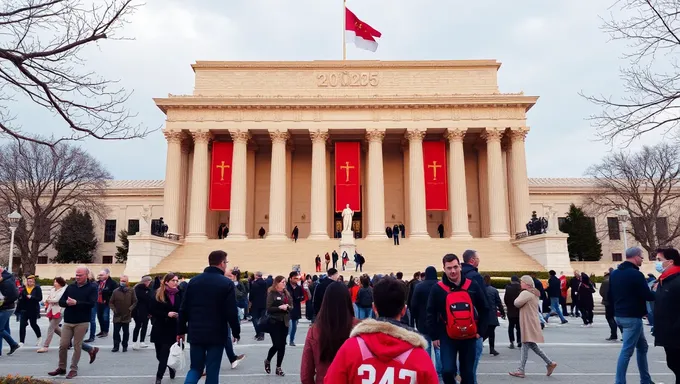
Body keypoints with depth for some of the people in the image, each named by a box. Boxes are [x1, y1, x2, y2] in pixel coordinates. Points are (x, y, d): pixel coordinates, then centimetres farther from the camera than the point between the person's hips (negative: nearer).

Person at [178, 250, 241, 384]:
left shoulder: (194, 281, 4)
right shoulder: (227, 283, -10)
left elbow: (184, 309, 5)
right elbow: (232, 312, -11)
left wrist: (181, 330, 15)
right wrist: (236, 332, 2)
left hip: (196, 333, 4)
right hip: (217, 334, -4)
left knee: (195, 368, 16)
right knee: (212, 371, 6)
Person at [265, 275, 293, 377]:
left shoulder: (286, 293, 10)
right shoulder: (271, 293, -7)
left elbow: (291, 307, 13)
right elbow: (268, 309, -13)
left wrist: (287, 306, -9)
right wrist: (279, 307, -22)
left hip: (284, 322, 5)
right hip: (274, 322, -5)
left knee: (282, 345, 5)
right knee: (276, 345, -6)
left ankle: (278, 368, 17)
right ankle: (267, 361, 22)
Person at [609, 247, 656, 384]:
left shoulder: (614, 273, 11)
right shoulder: (636, 274, -15)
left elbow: (610, 296, 15)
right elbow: (647, 296, -15)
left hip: (620, 315, 9)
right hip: (632, 317, -9)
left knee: (642, 346, 20)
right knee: (627, 351, -5)